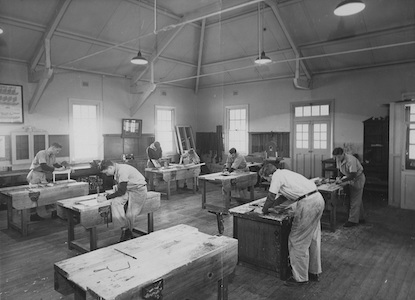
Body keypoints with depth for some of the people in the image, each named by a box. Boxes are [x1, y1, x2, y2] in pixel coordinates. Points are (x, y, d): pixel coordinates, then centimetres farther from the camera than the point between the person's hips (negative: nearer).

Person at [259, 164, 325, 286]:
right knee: (313, 238, 20)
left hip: (307, 203, -10)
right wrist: (270, 206, 26)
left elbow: (271, 197, -7)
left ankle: (300, 277, 13)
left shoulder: (277, 176, -5)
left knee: (297, 241, 2)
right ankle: (314, 272, 35)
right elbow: (284, 195, 30)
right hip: (318, 199, 10)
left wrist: (265, 210, 9)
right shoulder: (285, 173, 23)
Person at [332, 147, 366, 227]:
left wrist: (342, 180, -31)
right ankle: (361, 218, 29)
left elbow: (353, 175, -32)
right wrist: (338, 178, -12)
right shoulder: (338, 159, -7)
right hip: (351, 179, 8)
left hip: (358, 178, -8)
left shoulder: (351, 160, -32)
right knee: (358, 200, 17)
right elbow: (339, 170, 5)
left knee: (355, 200, -5)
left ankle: (353, 220, 1)